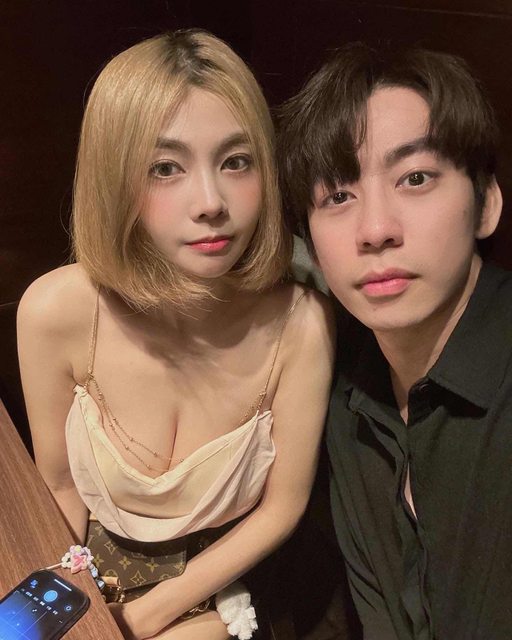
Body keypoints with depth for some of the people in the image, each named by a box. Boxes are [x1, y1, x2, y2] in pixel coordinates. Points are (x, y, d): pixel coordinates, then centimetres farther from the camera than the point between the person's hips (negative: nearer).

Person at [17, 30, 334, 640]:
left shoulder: (298, 323, -24)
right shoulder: (54, 313, -22)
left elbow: (283, 506, -11)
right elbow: (58, 485, -5)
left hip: (224, 578, -1)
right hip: (99, 575, 1)